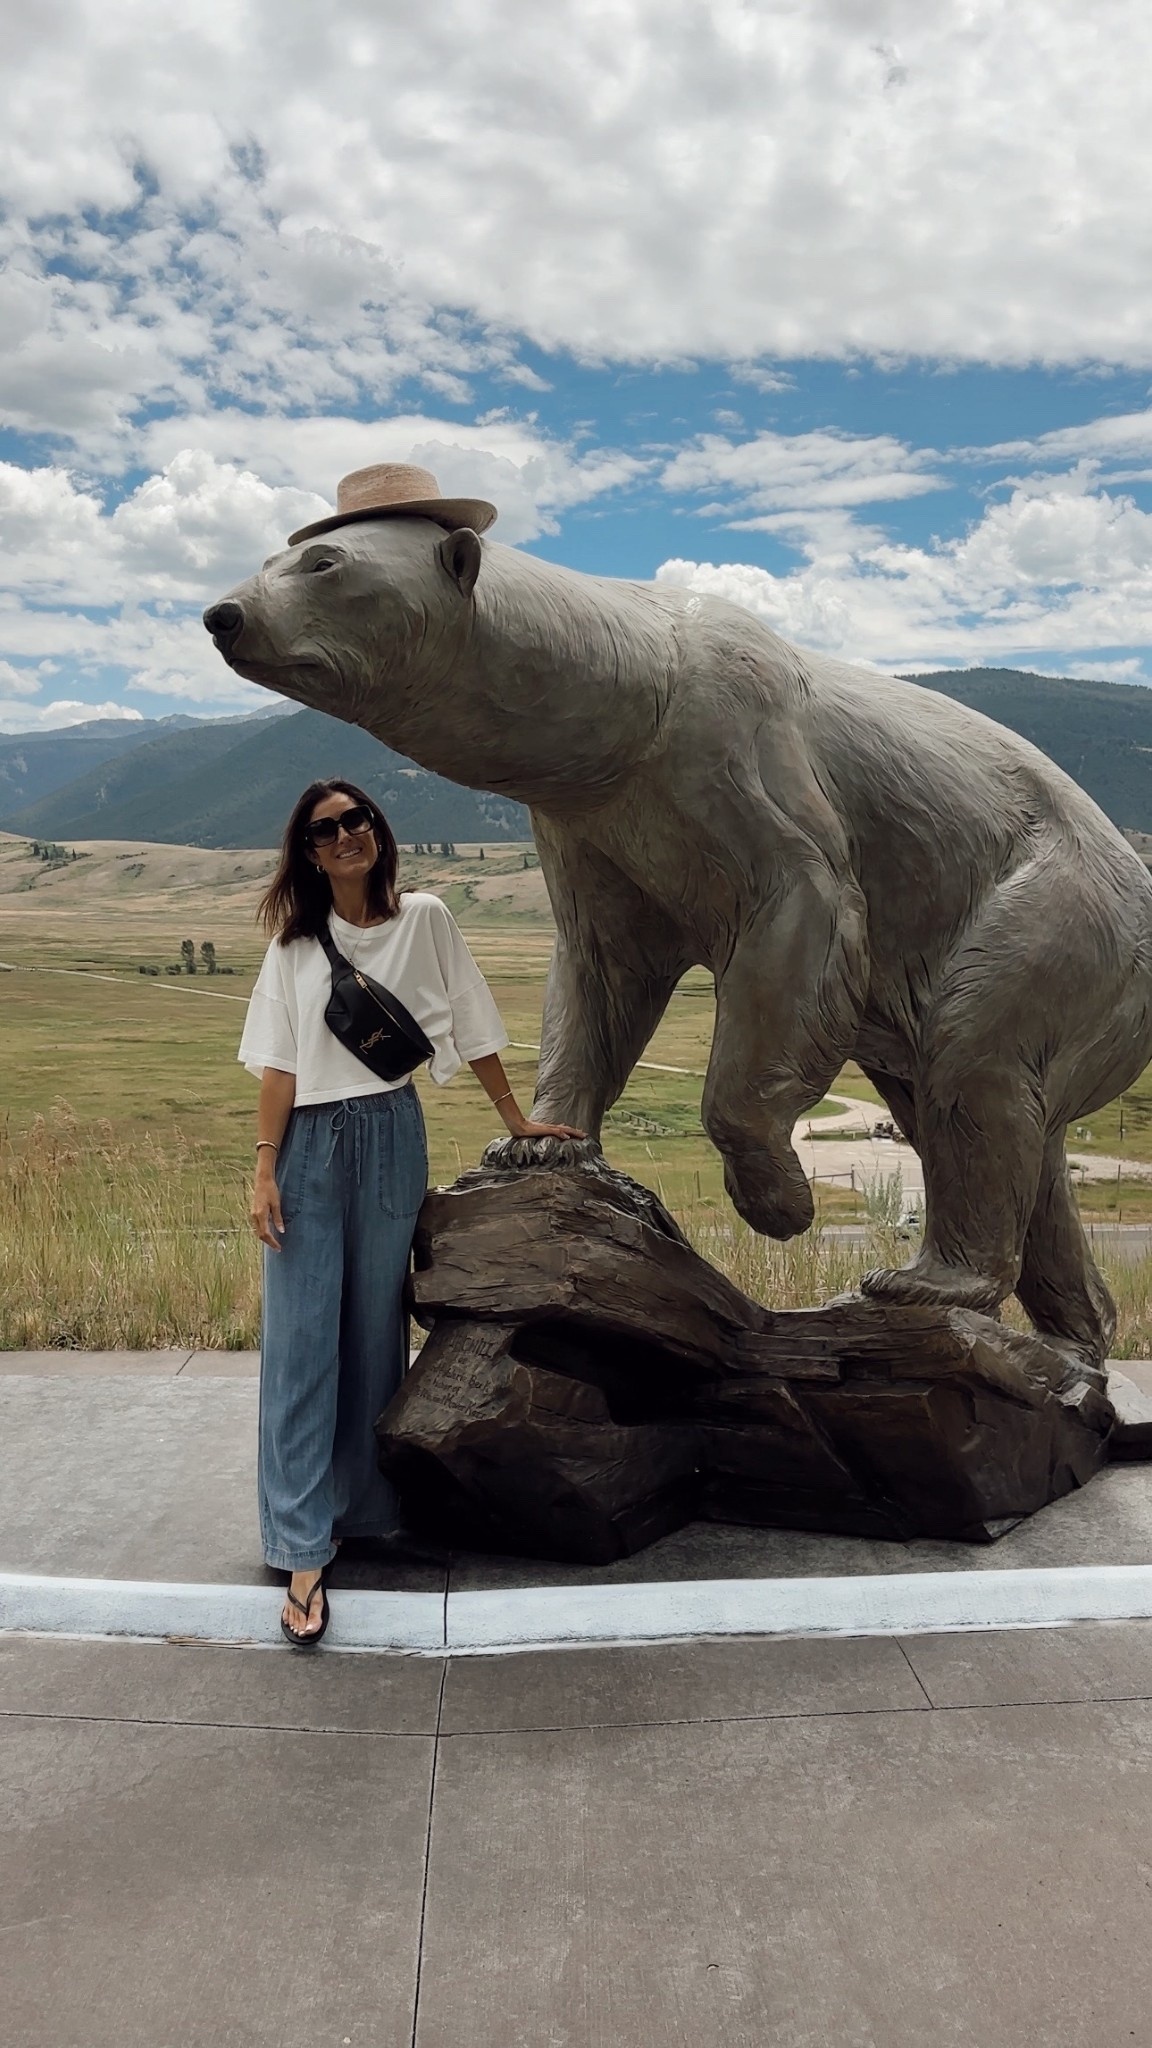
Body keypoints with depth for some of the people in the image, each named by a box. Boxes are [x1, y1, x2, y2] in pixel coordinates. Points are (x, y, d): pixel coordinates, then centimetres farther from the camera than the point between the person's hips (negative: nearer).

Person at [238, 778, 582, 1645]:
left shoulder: (424, 918, 1)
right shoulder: (295, 943, 4)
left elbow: (472, 1027, 6)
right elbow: (278, 1063, 0)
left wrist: (516, 1119, 10)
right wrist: (265, 1169, -6)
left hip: (391, 1138, 0)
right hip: (310, 1144, 1)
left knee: (376, 1333, 8)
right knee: (301, 1340, -3)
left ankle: (371, 1508, 24)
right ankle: (303, 1552, 2)